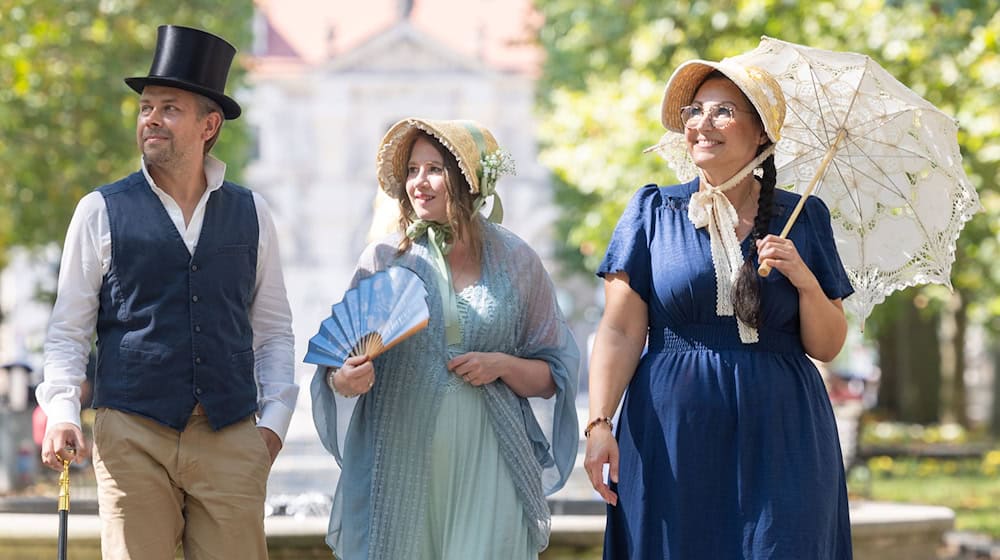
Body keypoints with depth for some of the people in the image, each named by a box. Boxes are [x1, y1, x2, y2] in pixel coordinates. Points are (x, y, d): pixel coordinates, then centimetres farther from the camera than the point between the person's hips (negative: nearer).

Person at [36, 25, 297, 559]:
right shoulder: (102, 212, 5)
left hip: (231, 439, 2)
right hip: (133, 436, -1)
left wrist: (275, 416, 4)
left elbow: (274, 329, 15)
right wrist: (61, 410, -9)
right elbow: (68, 330, 5)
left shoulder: (250, 215, 11)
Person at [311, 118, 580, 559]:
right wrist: (343, 380, -19)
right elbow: (342, 359, 3)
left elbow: (552, 377, 10)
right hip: (401, 464, 0)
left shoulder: (515, 262, 7)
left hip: (486, 466, 0)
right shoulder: (384, 259, 4)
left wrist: (502, 365, -9)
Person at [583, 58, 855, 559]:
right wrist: (599, 423, -14)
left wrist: (806, 282, -11)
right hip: (672, 434, -1)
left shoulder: (804, 218, 8)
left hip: (779, 440, 1)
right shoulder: (654, 210, 6)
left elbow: (826, 347, 7)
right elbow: (620, 331, -2)